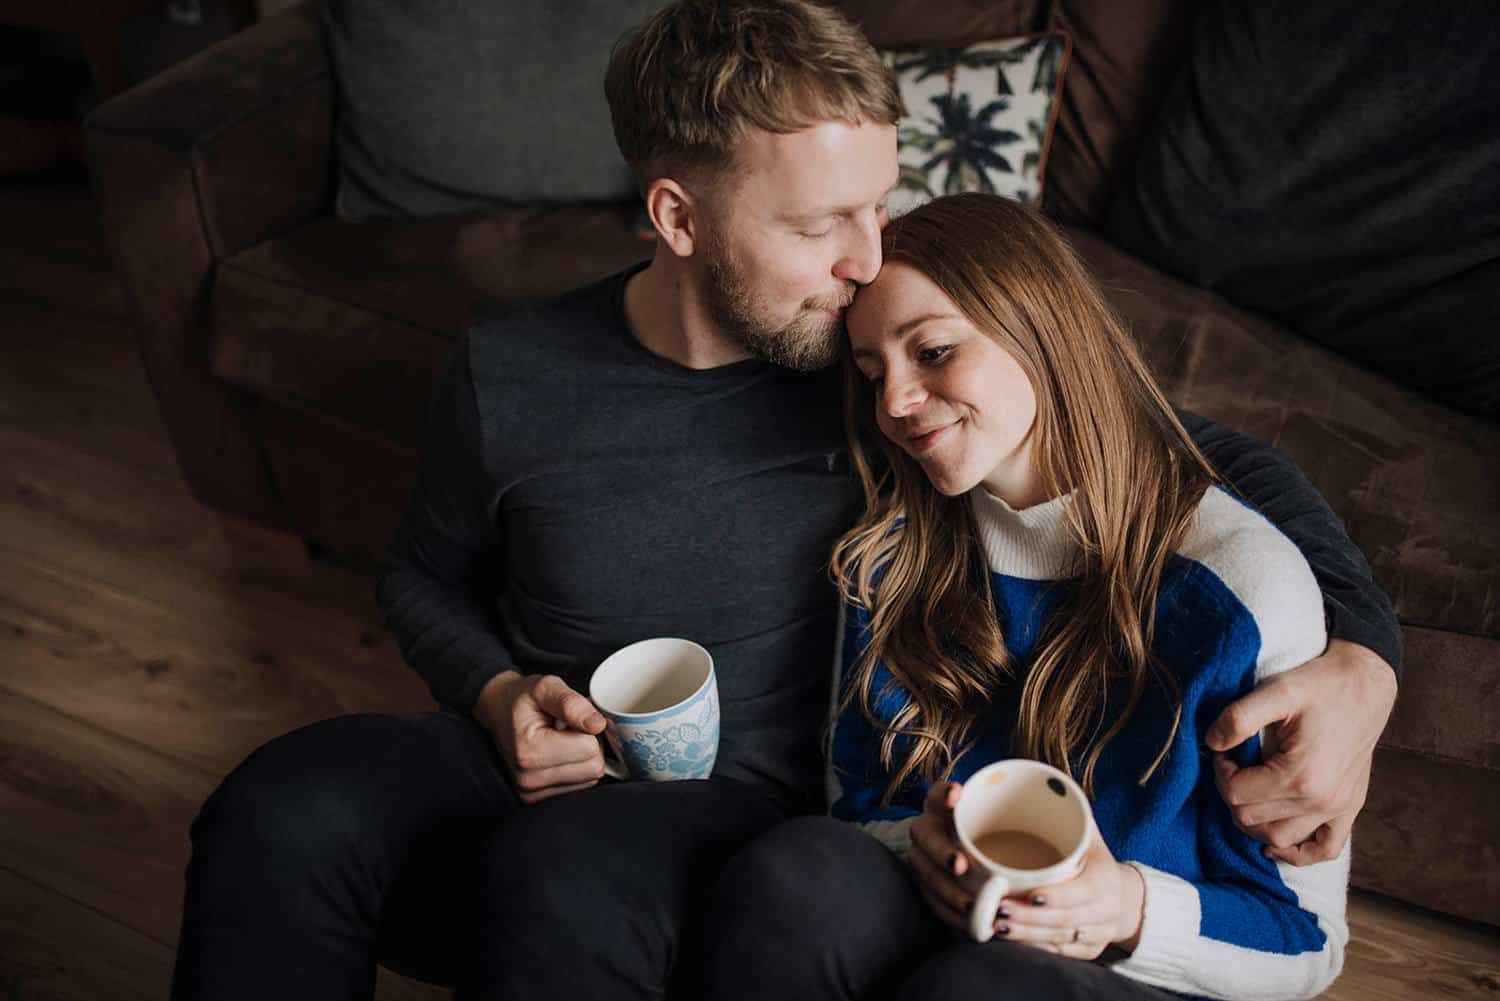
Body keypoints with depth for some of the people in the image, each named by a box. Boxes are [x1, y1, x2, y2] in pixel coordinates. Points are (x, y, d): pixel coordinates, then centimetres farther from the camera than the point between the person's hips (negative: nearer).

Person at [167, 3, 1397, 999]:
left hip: (745, 813, -1)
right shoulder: (508, 377, -5)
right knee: (282, 811, -29)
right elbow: (424, 576, 14)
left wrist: (1358, 664, -17)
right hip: (536, 782, 2)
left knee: (557, 881, -36)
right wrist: (499, 694, -8)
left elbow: (1212, 458, -2)